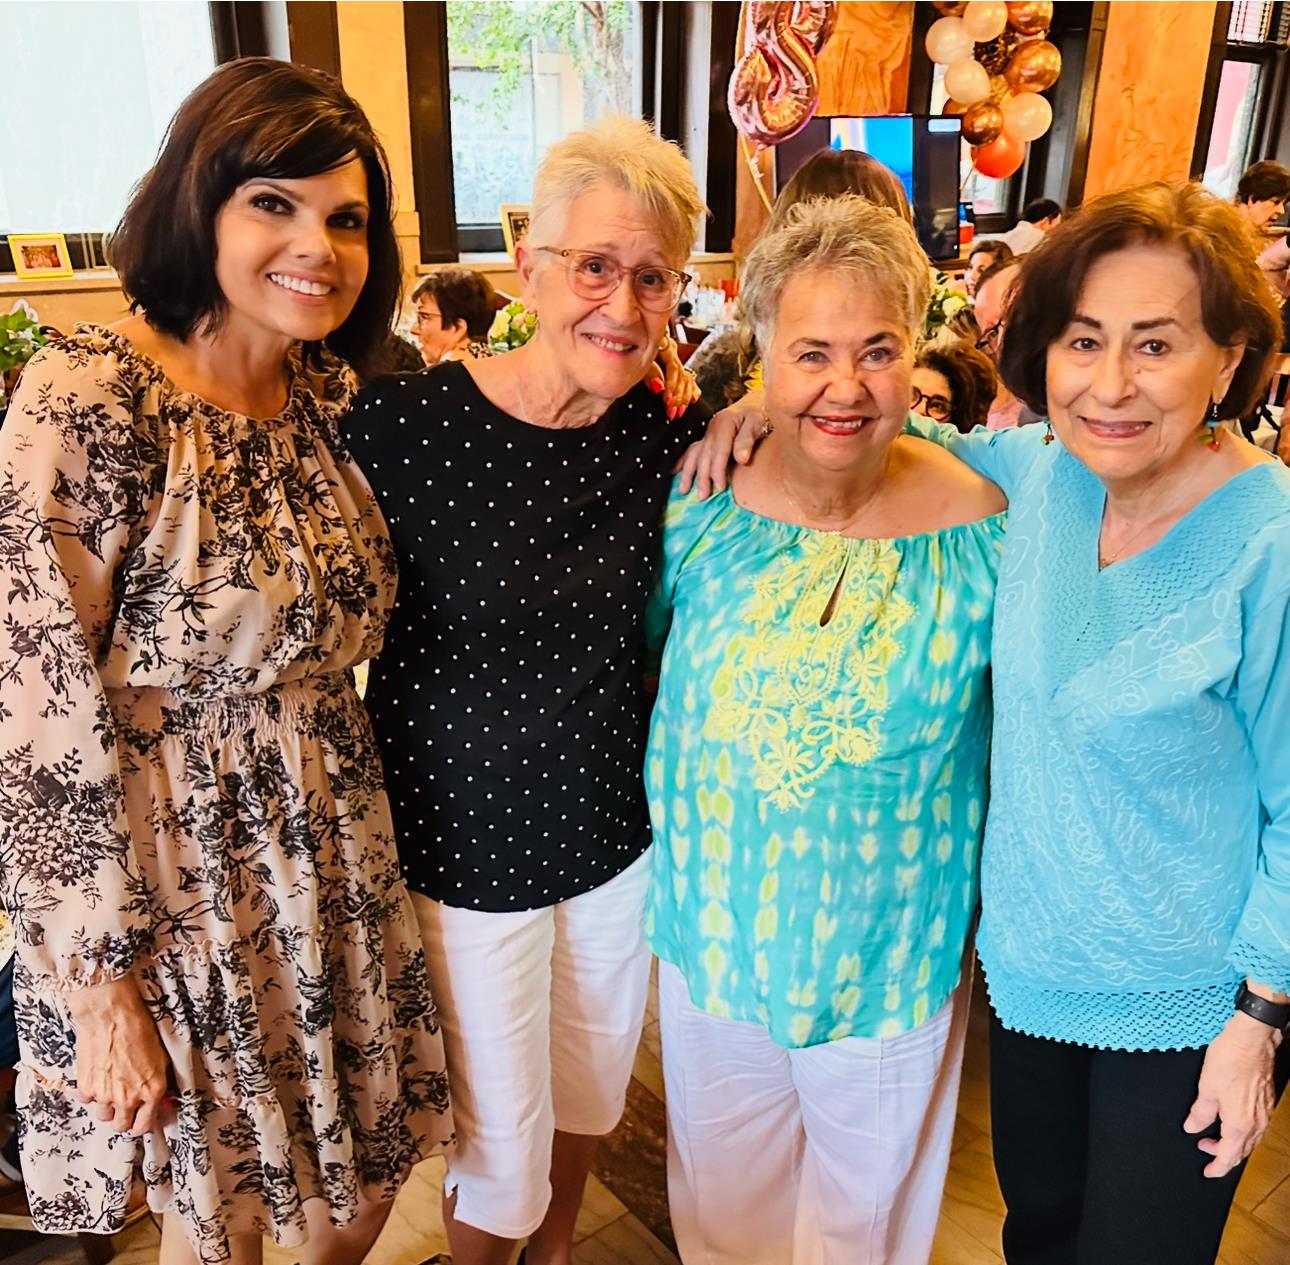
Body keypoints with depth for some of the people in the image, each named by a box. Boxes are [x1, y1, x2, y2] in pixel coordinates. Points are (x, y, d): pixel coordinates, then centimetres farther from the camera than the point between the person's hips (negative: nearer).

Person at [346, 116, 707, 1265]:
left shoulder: (666, 426, -9)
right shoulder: (403, 423, -20)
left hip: (618, 820, 5)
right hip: (468, 839, -4)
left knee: (594, 1082, 26)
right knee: (501, 1139, 13)